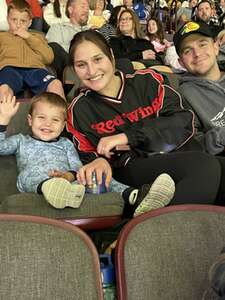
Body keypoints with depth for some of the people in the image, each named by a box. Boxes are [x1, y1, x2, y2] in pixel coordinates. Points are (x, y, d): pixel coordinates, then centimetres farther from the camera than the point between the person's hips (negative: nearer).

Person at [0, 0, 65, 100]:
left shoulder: (37, 36, 36)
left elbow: (49, 58, 16)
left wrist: (29, 37, 12)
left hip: (35, 68, 1)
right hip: (10, 68, -1)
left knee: (56, 84, -33)